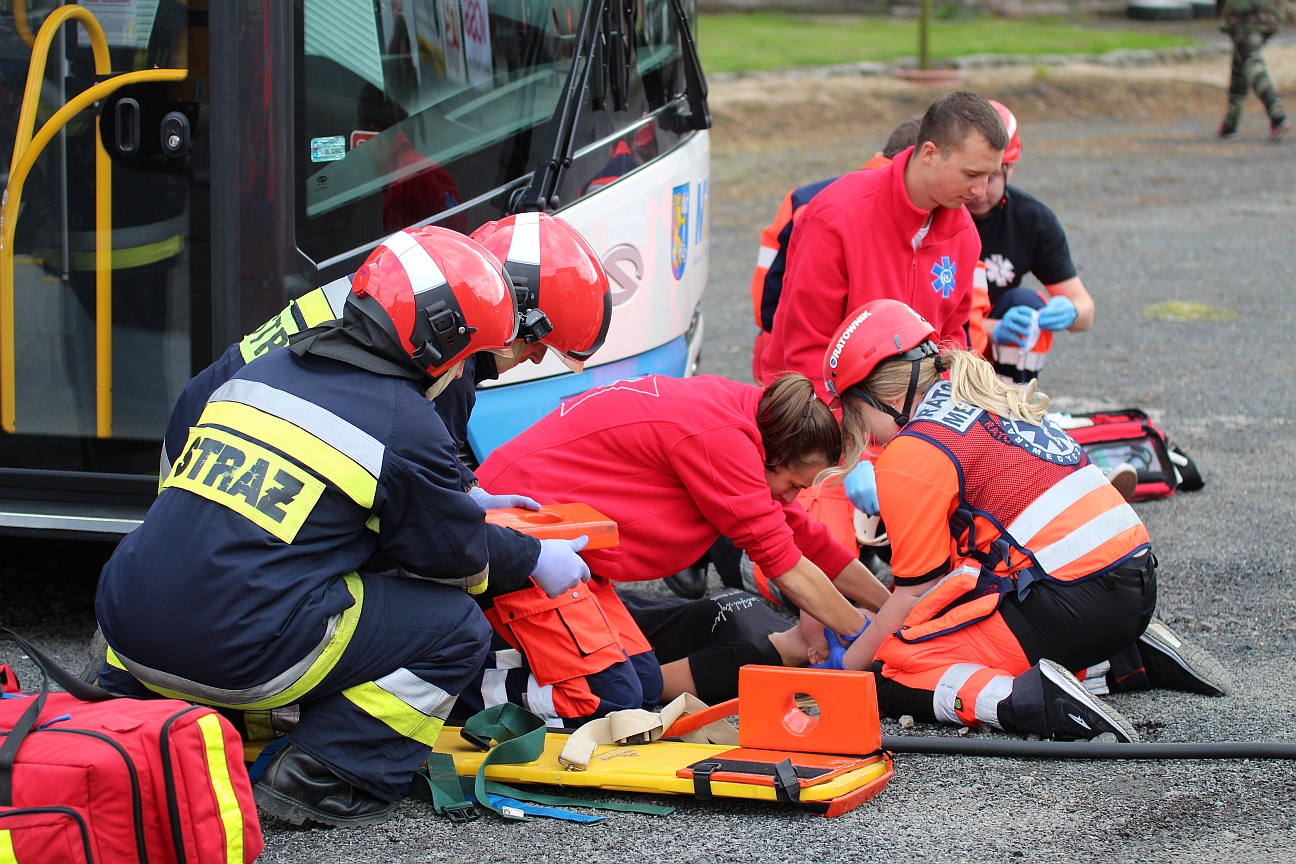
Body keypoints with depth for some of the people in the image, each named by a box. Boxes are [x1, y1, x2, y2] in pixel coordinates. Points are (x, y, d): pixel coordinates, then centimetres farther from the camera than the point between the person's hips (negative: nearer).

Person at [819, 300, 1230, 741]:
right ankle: (1133, 657, 16)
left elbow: (915, 592, -2)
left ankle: (1032, 701, -25)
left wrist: (845, 665, 11)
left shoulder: (912, 454, -5)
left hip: (1072, 601, -9)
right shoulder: (991, 400, 21)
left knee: (888, 674, -4)